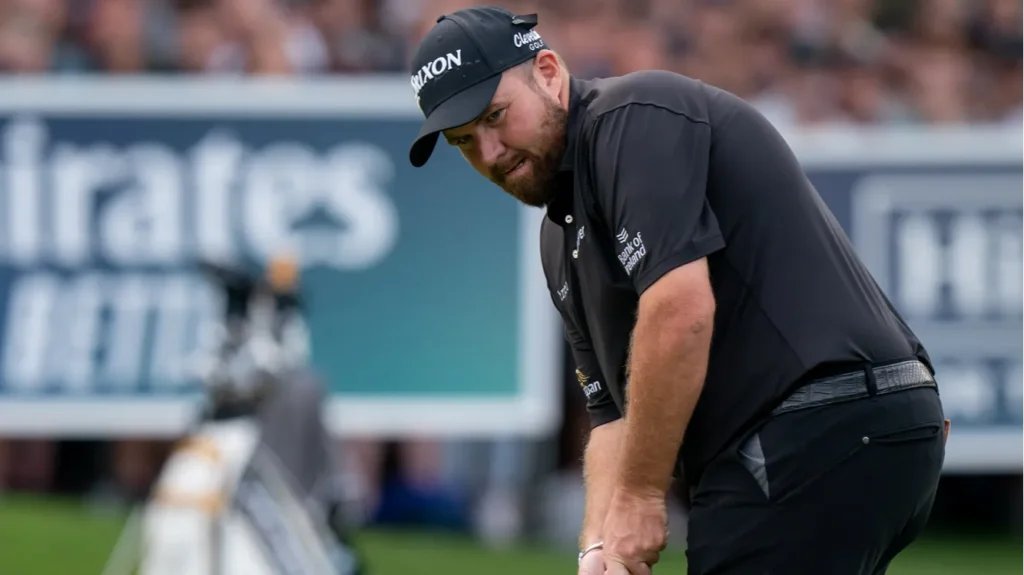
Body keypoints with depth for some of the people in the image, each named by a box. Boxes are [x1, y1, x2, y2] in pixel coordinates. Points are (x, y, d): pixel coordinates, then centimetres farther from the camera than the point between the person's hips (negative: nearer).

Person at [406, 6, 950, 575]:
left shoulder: (633, 120, -7)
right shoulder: (562, 240, 22)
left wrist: (640, 496, -12)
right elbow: (616, 412, 20)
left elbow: (681, 312, -18)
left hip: (819, 435, -10)